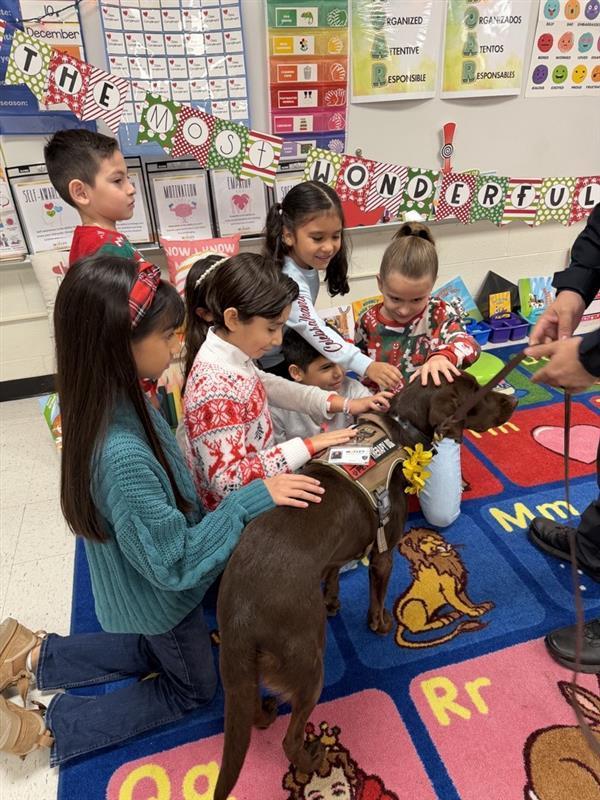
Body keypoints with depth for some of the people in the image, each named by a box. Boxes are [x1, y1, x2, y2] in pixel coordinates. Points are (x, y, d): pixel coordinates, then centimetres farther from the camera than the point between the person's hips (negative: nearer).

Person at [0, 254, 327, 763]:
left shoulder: (117, 404, -13)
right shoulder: (122, 456, -41)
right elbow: (175, 562, -30)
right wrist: (253, 499, -30)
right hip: (159, 596, -7)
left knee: (157, 654, 34)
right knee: (194, 687, 21)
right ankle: (46, 727, 20)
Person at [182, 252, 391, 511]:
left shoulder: (233, 356, -6)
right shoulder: (215, 387, -31)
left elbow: (268, 385, 12)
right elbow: (228, 481, -31)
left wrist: (345, 405, 5)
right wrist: (307, 446, -28)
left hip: (255, 489, 8)